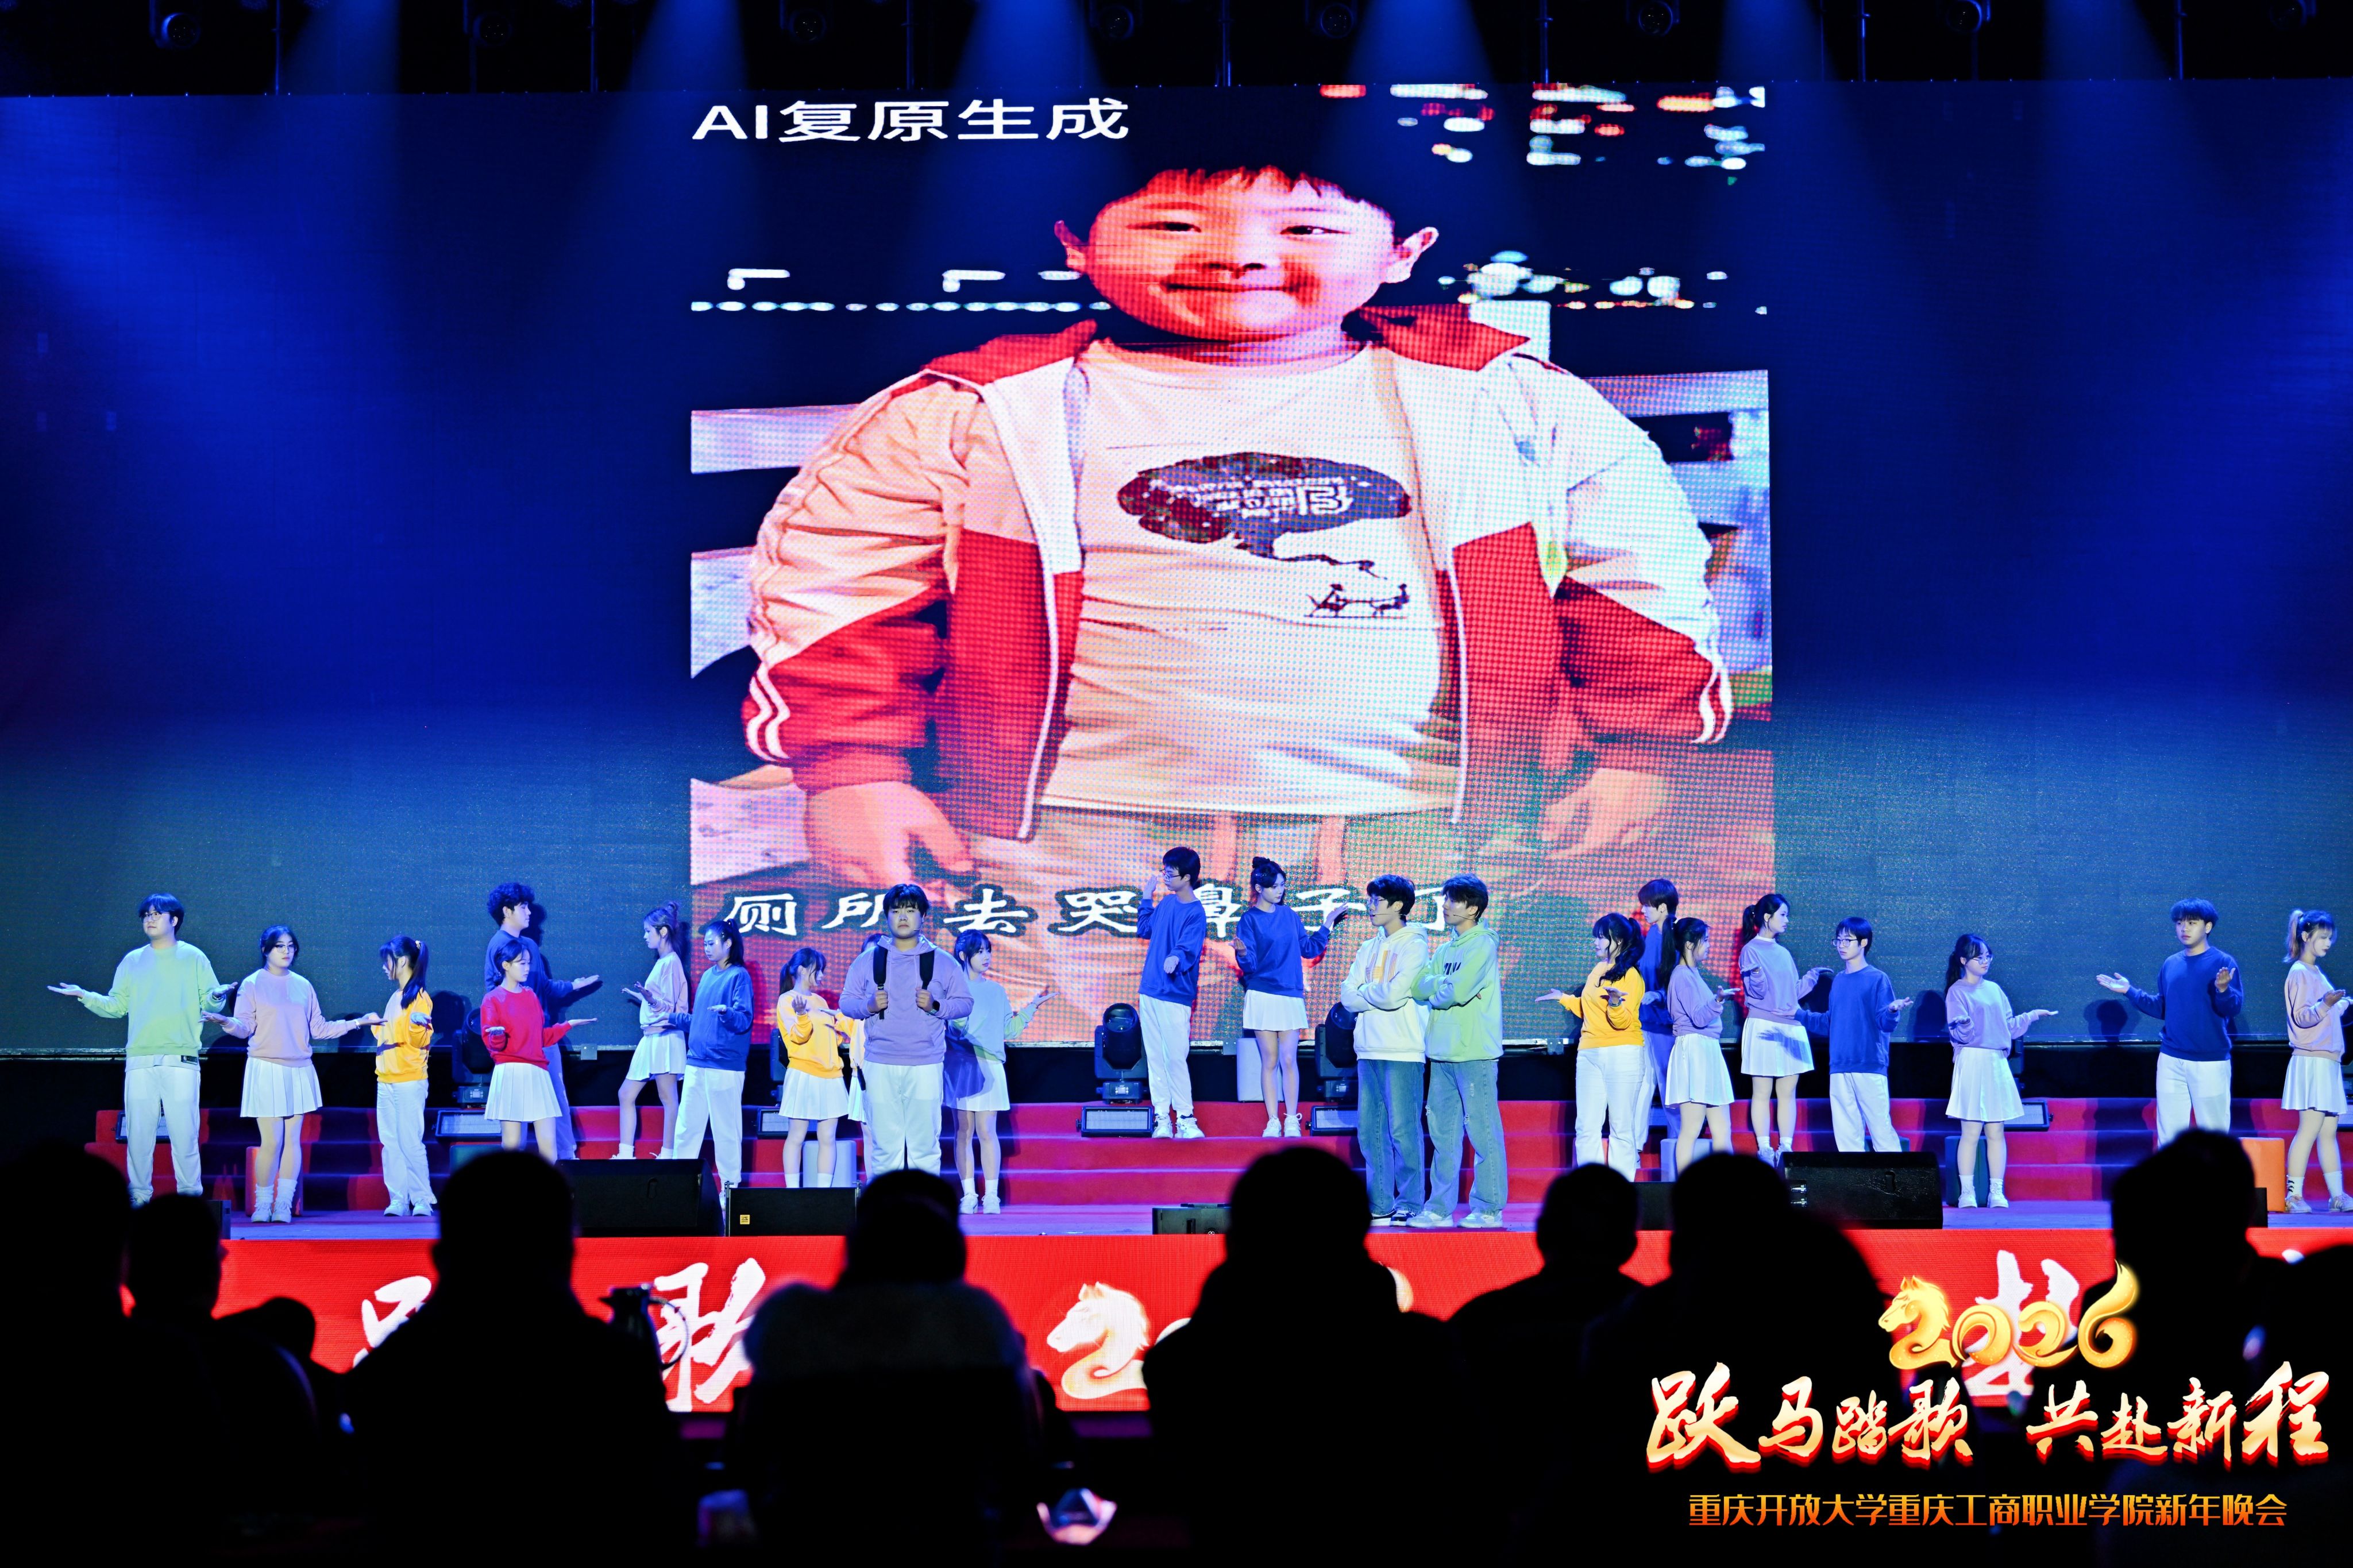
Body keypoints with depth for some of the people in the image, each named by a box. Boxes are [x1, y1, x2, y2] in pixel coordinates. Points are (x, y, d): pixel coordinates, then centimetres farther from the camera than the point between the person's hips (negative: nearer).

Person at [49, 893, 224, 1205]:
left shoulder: (193, 958, 11)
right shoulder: (132, 962, 18)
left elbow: (209, 1001, 6)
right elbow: (116, 1005, 15)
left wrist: (215, 996, -16)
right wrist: (84, 996, 1)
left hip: (181, 1060, -3)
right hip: (140, 1061, 3)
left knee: (184, 1133, -7)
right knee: (138, 1134, -1)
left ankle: (190, 1198, -1)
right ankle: (139, 1197, 5)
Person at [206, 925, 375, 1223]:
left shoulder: (303, 986, 13)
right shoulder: (253, 984, 4)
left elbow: (318, 1029, 15)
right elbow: (245, 1028, -3)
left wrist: (359, 1022, 12)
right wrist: (225, 1022, -24)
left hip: (300, 1072, 3)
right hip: (266, 1070, -3)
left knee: (293, 1139, 0)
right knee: (272, 1141, -9)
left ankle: (284, 1204, 4)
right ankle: (263, 1204, 1)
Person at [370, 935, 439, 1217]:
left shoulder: (419, 997, -7)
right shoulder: (394, 998, 18)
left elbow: (421, 1041, -13)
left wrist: (418, 1025, -31)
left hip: (409, 1080, -8)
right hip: (386, 1080, 8)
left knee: (410, 1141, -9)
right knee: (391, 1142, 4)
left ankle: (422, 1199, -5)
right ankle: (399, 1199, 4)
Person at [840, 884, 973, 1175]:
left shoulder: (941, 962, 8)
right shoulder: (869, 961, 11)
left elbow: (965, 1002, 8)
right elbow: (846, 1001, 12)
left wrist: (936, 1006, -10)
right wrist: (868, 1006, -9)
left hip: (926, 1065, -1)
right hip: (880, 1065, 1)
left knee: (925, 1143, -2)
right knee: (883, 1143, 0)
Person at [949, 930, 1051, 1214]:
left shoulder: (996, 991, 15)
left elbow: (1009, 1031, 15)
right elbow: (949, 1026, -5)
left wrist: (1032, 1006, 12)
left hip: (990, 1066, 2)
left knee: (987, 1131, -2)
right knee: (964, 1132, -1)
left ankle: (991, 1195, 0)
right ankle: (968, 1195, 3)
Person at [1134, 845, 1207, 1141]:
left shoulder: (1195, 913, -12)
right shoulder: (1165, 902, 10)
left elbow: (1189, 947, -27)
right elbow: (1145, 930, 25)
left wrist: (1176, 958, -48)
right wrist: (1146, 899, 19)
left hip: (1175, 997, -7)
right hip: (1149, 991, 7)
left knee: (1176, 1060, -7)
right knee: (1155, 1058, 8)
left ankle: (1185, 1119, 1)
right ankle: (1161, 1119, 12)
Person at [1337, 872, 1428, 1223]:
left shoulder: (1414, 945, -4)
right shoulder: (1369, 948, 17)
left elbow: (1393, 995, -16)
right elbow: (1347, 996, 9)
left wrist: (1364, 991, 1)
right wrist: (1378, 996, -6)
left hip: (1403, 1051, -7)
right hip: (1369, 1049, 7)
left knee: (1403, 1129, -6)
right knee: (1370, 1128, 6)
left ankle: (1410, 1203, -1)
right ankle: (1380, 1203, 11)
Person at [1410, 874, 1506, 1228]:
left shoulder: (1482, 945, -8)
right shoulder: (1446, 948, 17)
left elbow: (1456, 992, -18)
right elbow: (1418, 986, 5)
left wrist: (1434, 989, 1)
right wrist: (1446, 985, -11)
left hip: (1474, 1053, -8)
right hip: (1442, 1053, 8)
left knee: (1483, 1132, -3)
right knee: (1442, 1133, 9)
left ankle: (1489, 1209, 1)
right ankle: (1441, 1208, 13)